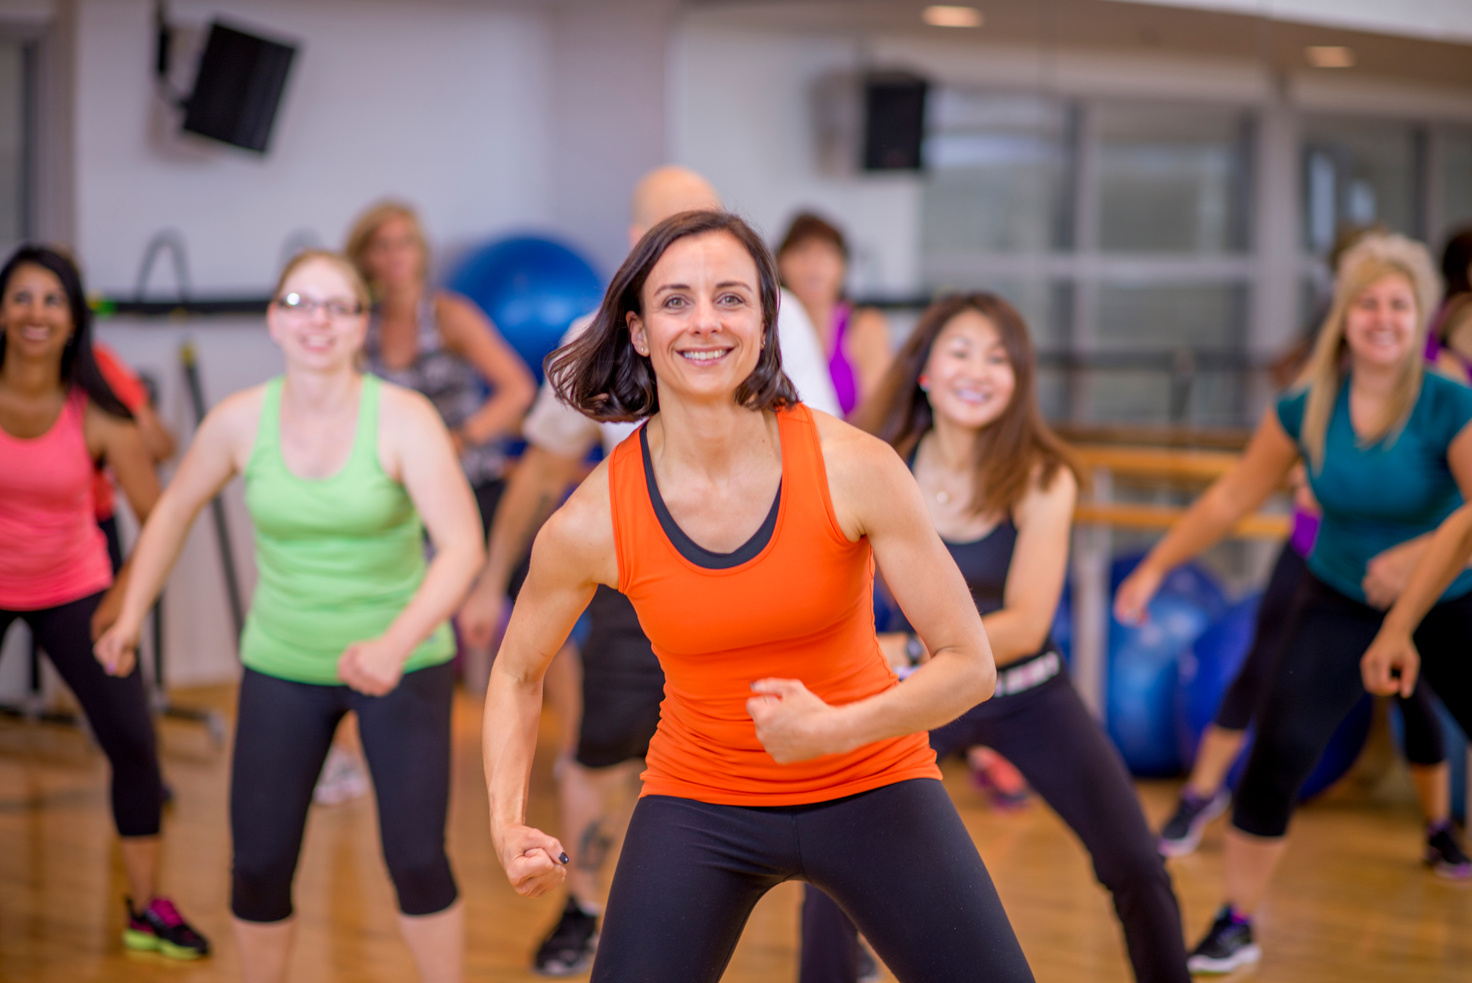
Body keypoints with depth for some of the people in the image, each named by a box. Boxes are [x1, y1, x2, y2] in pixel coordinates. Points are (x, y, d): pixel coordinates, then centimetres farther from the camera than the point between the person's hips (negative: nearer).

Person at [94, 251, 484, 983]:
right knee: (259, 862, 2)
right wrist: (133, 613, 6)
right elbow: (176, 507, 11)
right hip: (283, 667, 3)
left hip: (404, 665, -2)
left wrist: (397, 643, -39)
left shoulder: (403, 420, -17)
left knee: (416, 859, -8)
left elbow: (462, 546, -25)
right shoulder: (240, 421, -8)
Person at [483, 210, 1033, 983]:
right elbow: (517, 673, 4)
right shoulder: (589, 524, -16)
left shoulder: (855, 468, -20)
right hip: (699, 803, 1)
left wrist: (836, 728, -31)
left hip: (871, 787, 0)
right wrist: (507, 823, -8)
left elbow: (969, 664, -15)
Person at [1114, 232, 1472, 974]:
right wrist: (1154, 568, 1)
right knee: (1276, 754, -10)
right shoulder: (1307, 409, -11)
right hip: (1341, 602, 2)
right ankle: (1235, 926, 3)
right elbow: (1232, 496, 0)